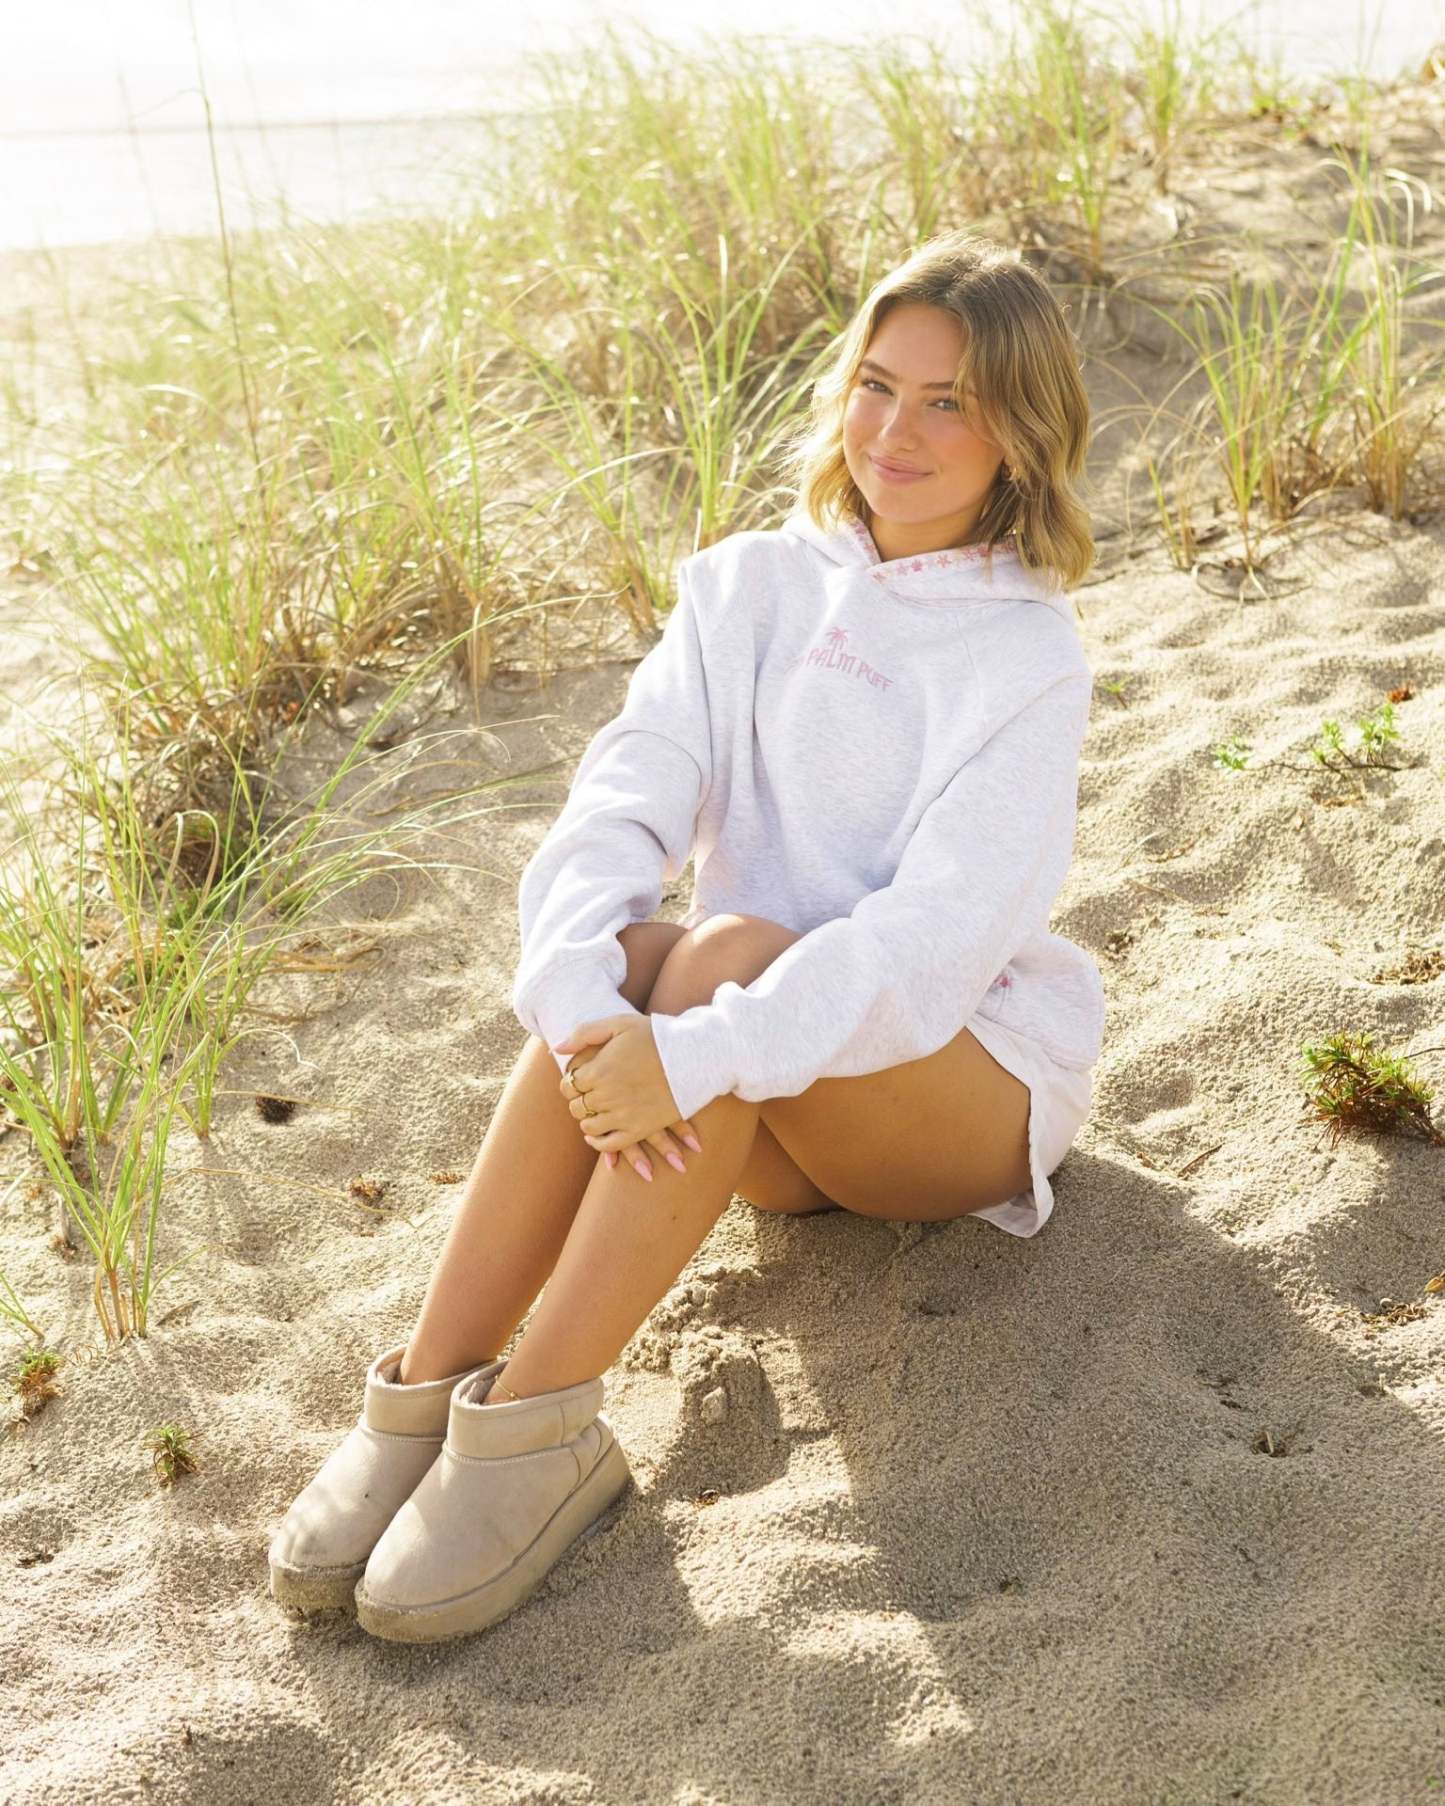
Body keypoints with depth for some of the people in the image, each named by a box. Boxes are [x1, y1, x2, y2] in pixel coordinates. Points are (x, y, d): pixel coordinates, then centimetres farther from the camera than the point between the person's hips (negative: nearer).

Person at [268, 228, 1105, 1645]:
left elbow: (938, 934, -24)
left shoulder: (1027, 657, -9)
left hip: (967, 1085, -3)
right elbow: (618, 808, -12)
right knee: (612, 969, -29)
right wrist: (582, 1000, -32)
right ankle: (424, 1391, -26)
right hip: (762, 1120, 3)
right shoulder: (748, 586, 3)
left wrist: (698, 1054, -38)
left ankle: (539, 1423, -30)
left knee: (731, 956, -33)